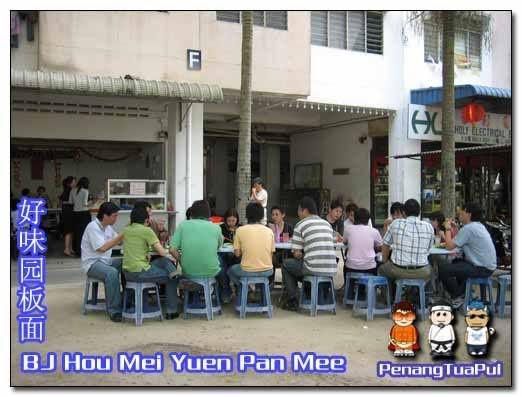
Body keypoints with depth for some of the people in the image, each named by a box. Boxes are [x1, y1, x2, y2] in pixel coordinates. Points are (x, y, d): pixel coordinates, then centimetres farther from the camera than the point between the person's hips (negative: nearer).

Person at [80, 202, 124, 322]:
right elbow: (102, 248, -27)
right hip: (92, 263, -9)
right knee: (112, 272, -36)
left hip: (105, 260, 9)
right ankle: (114, 311, -29)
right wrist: (121, 235, -25)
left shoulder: (107, 227, 10)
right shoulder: (93, 227, -17)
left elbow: (119, 241, 16)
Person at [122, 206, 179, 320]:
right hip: (140, 272, -7)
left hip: (127, 273, 7)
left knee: (165, 261, 19)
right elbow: (161, 252, -6)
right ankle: (171, 311, 17)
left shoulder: (126, 230, 10)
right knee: (170, 278, 15)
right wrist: (167, 251, 14)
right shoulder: (146, 230, -8)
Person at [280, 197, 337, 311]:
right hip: (331, 271, 6)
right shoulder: (327, 224, 15)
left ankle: (292, 301, 19)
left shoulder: (300, 225, -1)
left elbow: (296, 254, -3)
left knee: (286, 264, 21)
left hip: (313, 269, -6)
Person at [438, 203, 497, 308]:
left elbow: (449, 246, -17)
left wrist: (448, 229, -4)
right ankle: (462, 292, 32)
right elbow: (458, 243, 14)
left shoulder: (468, 228, -19)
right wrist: (453, 228, 8)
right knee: (456, 262, 34)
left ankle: (457, 297, 2)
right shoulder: (478, 226, 12)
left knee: (442, 269, -16)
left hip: (482, 268, -11)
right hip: (487, 265, 11)